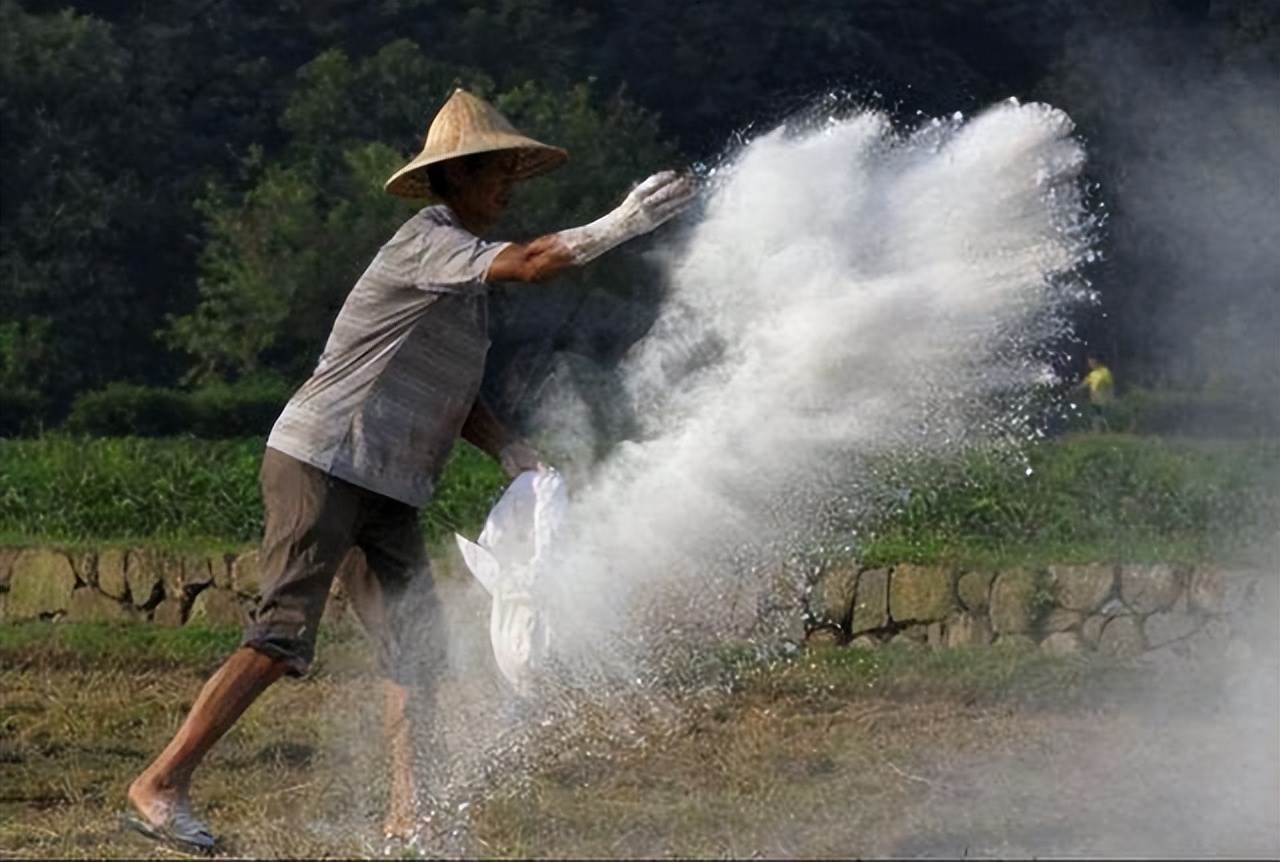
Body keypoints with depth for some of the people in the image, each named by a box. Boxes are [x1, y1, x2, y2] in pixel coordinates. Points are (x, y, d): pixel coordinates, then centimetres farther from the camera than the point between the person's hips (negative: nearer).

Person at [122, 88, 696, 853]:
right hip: (323, 464, -10)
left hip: (390, 491, 10)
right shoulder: (426, 243, -12)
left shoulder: (465, 266, 17)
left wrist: (513, 453, 4)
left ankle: (409, 818, 10)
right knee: (283, 639, -14)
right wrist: (623, 225, -25)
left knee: (416, 648, 5)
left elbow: (457, 399, 18)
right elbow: (529, 264, -28)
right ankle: (161, 786, -11)